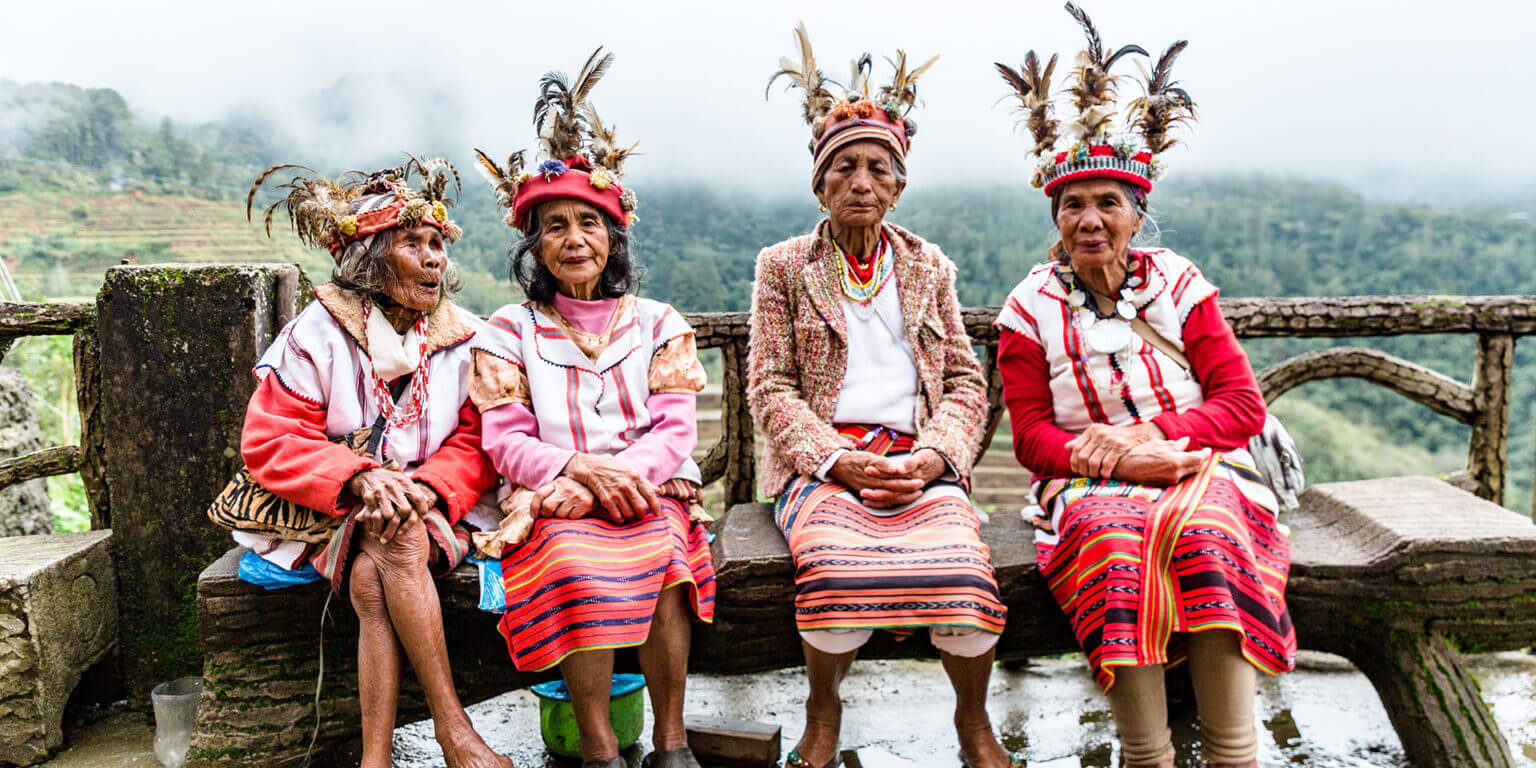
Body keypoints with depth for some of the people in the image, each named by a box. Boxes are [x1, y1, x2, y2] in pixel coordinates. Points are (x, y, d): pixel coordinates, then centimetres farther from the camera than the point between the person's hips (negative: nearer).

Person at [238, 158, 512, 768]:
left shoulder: (464, 338, 5)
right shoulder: (319, 332, -1)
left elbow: (475, 445, 1)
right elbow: (269, 442, -6)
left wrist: (425, 488, -21)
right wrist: (362, 478, -22)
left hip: (432, 506, 1)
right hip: (331, 509, -1)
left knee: (372, 580, -30)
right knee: (392, 549, -33)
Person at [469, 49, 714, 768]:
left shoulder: (657, 323, 14)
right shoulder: (510, 331, 11)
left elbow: (675, 430, 4)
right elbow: (506, 441, 2)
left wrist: (620, 475, -16)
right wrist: (583, 469, -16)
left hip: (647, 491, 1)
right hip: (549, 499, 0)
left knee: (661, 554, -32)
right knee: (577, 563, -34)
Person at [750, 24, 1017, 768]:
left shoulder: (929, 267, 18)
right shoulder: (783, 266, 12)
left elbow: (965, 380, 12)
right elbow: (769, 385, 3)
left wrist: (932, 456, -8)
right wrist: (838, 459, -13)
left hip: (919, 459, 2)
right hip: (821, 461, -1)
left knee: (961, 566, -29)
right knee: (837, 562, -33)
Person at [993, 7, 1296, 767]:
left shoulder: (1179, 285, 7)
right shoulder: (1030, 309, 5)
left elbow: (1243, 404, 3)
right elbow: (1031, 435, 1)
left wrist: (1151, 434, -15)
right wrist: (1118, 460, -17)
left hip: (1197, 467, 1)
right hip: (1092, 483, -1)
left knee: (1200, 532, -33)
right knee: (1113, 537, -34)